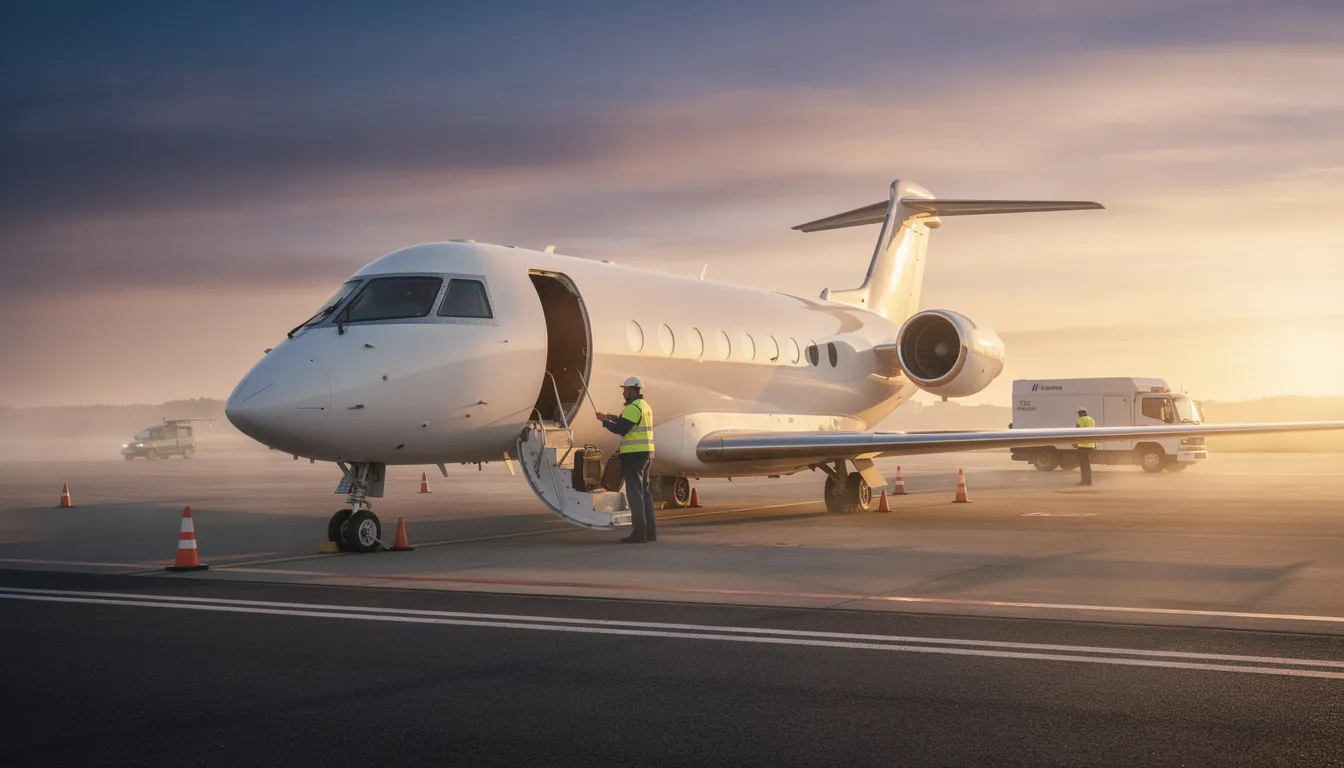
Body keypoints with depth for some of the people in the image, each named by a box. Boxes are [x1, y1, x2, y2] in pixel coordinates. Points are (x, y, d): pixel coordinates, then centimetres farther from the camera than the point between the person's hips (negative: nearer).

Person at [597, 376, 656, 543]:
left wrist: (604, 420, -5)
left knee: (635, 493, -7)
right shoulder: (645, 406, 17)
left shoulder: (633, 407, -15)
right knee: (644, 491, 12)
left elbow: (620, 429, -19)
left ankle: (639, 532, -8)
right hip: (646, 453, 10)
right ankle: (650, 531, 13)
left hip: (634, 454, -10)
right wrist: (617, 418, 19)